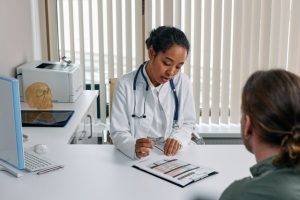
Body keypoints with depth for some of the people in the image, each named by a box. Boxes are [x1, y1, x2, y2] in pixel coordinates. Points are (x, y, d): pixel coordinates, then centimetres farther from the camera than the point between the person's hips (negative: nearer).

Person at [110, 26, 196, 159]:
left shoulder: (183, 83, -1)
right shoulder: (126, 85, -9)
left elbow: (188, 123, 8)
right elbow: (119, 133, -8)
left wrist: (178, 138, -14)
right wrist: (134, 147, -29)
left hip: (173, 156, 2)